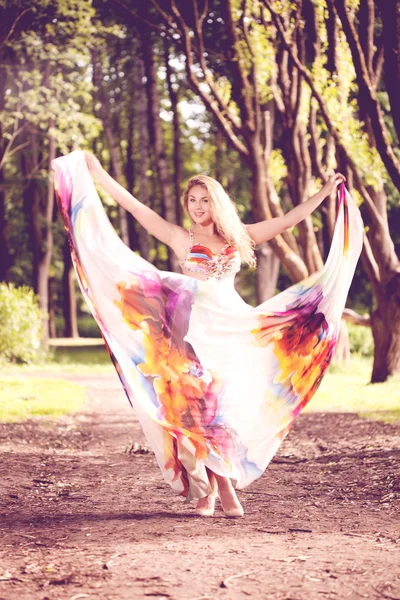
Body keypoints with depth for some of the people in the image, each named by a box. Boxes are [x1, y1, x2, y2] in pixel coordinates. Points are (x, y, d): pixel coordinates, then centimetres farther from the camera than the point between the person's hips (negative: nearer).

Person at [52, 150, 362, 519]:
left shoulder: (237, 239, 12)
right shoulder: (180, 238, 6)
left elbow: (288, 220, 17)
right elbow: (134, 206, 2)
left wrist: (325, 192, 18)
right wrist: (98, 173, -1)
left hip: (233, 330, 2)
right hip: (194, 330, -2)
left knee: (225, 406, -2)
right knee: (198, 406, -6)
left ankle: (207, 491, 7)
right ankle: (223, 488, 2)